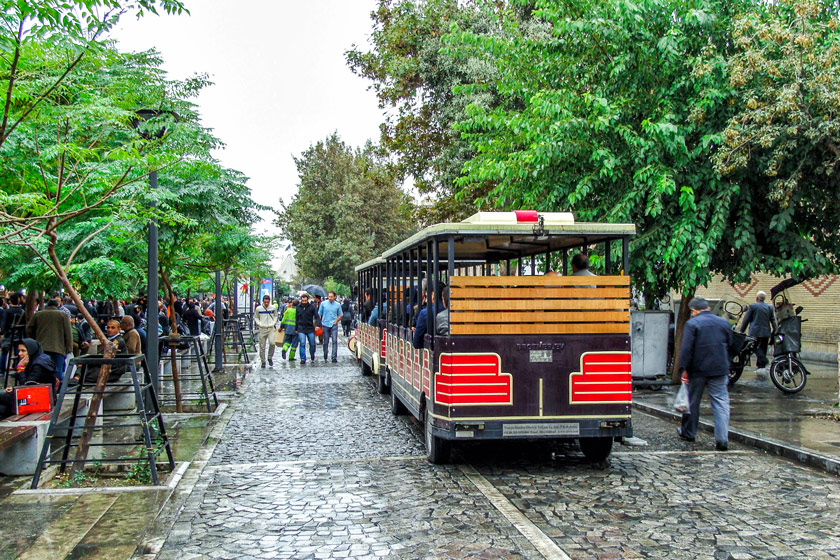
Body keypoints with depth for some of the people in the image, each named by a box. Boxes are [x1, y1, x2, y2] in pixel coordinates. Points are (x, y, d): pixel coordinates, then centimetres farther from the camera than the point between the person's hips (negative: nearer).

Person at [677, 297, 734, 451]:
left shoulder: (692, 323, -9)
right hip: (720, 369, 3)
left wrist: (684, 369, -10)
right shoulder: (724, 322, 7)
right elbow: (729, 345, 16)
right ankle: (722, 439, -9)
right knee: (721, 402, 1)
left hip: (698, 370, -3)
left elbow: (686, 349, -14)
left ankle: (688, 432, 27)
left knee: (693, 402, 13)